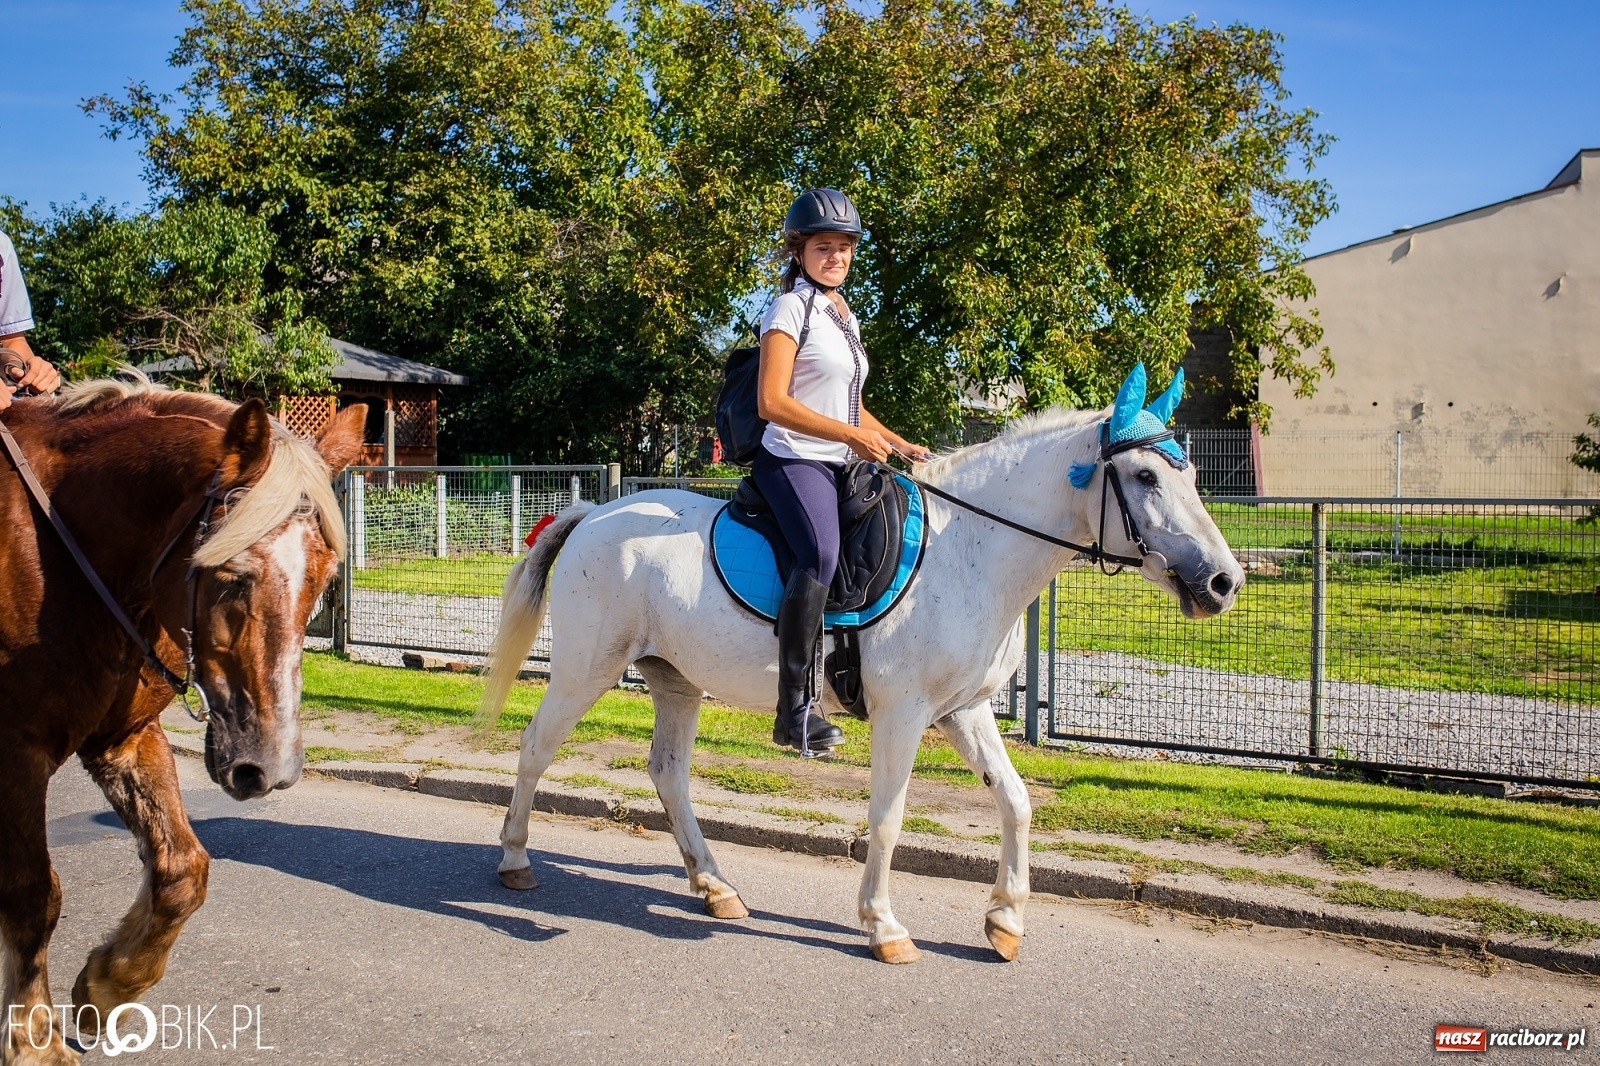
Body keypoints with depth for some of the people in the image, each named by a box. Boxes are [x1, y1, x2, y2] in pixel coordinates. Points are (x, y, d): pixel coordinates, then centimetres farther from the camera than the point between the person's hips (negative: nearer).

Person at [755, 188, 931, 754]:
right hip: (793, 460, -9)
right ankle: (794, 706, -28)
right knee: (821, 556, -31)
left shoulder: (844, 316, 20)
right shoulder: (791, 309, -6)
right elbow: (772, 402, -16)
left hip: (840, 465, 9)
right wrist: (852, 434, -19)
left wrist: (899, 443, 12)